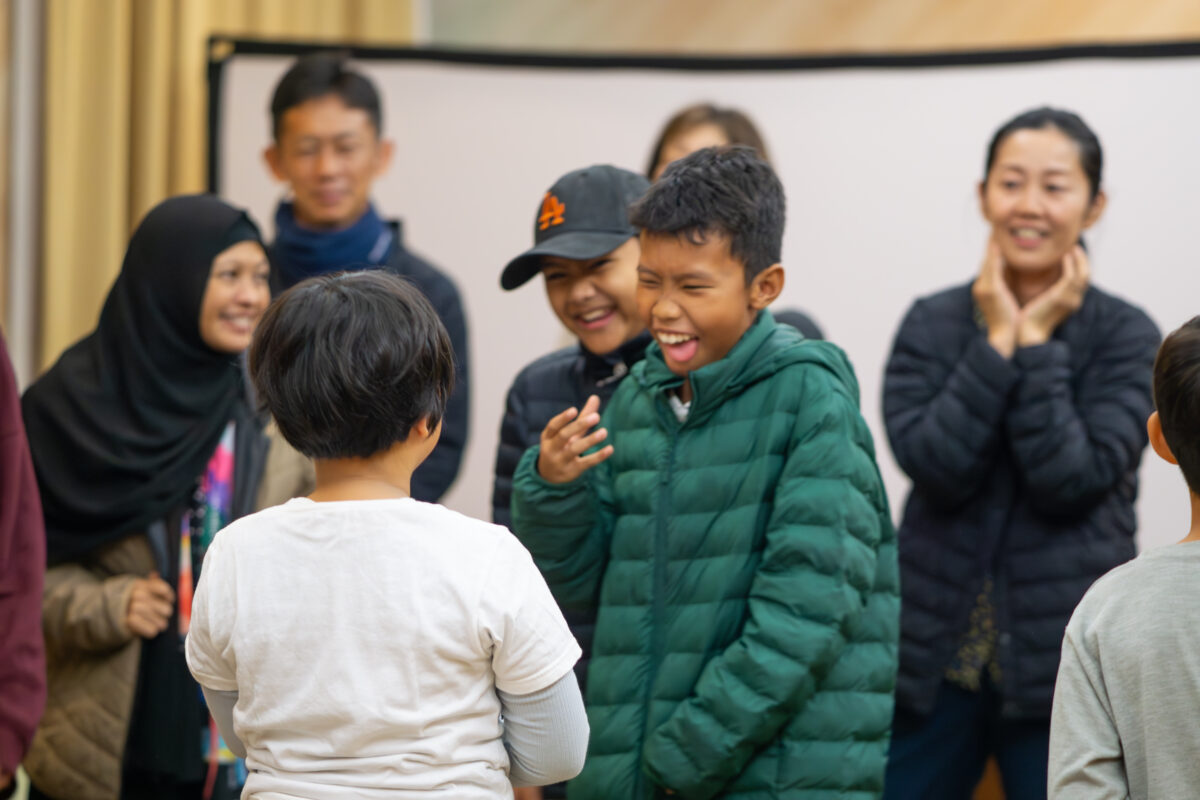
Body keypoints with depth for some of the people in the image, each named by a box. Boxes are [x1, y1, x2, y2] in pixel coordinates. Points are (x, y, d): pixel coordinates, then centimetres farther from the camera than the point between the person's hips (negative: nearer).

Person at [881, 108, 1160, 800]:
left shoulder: (1125, 337, -1)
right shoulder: (932, 323, 4)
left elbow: (1071, 480, -14)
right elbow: (933, 464, -11)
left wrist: (1036, 341, -12)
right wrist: (997, 341, -10)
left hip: (1062, 662, -2)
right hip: (937, 656, 2)